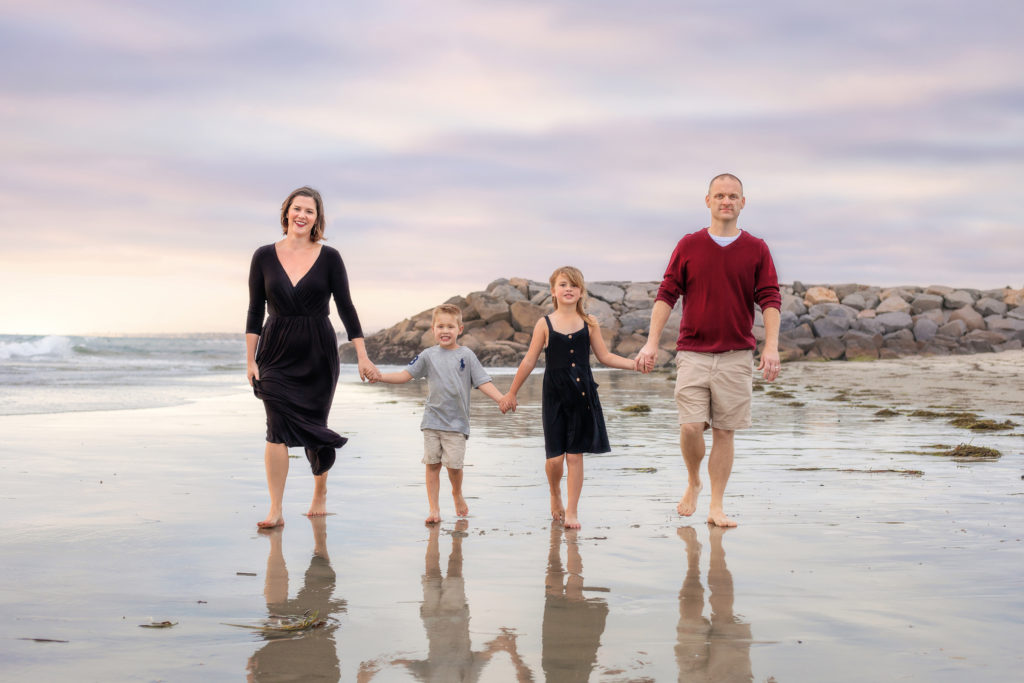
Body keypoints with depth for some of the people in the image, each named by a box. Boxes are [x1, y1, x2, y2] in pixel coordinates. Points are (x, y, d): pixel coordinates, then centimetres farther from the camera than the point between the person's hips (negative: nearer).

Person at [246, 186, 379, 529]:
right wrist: (250, 360, 1)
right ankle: (276, 510, -10)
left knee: (314, 429, 9)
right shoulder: (265, 256, 1)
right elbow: (255, 311, 4)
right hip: (276, 354, 0)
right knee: (277, 429, -12)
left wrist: (363, 356, -4)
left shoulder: (329, 258, -1)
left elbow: (346, 308, 0)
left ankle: (320, 494, 34)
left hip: (318, 353, 0)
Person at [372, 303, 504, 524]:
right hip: (432, 421, 2)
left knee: (454, 463, -7)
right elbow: (406, 375, 8)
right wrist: (380, 376, -2)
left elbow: (483, 382, -2)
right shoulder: (429, 355, 6)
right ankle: (434, 508, 10)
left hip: (456, 422, -2)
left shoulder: (466, 355, 0)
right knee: (432, 464, 2)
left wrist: (502, 400, -14)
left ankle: (457, 493, 24)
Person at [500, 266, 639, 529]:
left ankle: (572, 511, 12)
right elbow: (529, 361, 5)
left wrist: (635, 364, -2)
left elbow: (605, 356, 9)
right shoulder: (545, 324, -1)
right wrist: (511, 393, 9)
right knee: (554, 457, -4)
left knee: (575, 455, 2)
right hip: (554, 396, -1)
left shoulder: (589, 323, 4)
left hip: (582, 395, 1)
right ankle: (554, 493, 28)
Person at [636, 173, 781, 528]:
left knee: (724, 431, 3)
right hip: (692, 352, 0)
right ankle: (693, 483, 20)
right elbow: (666, 295, 4)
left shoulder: (756, 249, 6)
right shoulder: (688, 246, 6)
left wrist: (771, 346, -11)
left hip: (737, 355, 0)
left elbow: (770, 299, 2)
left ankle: (716, 506, 12)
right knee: (690, 426, -9)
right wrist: (651, 342, -4)